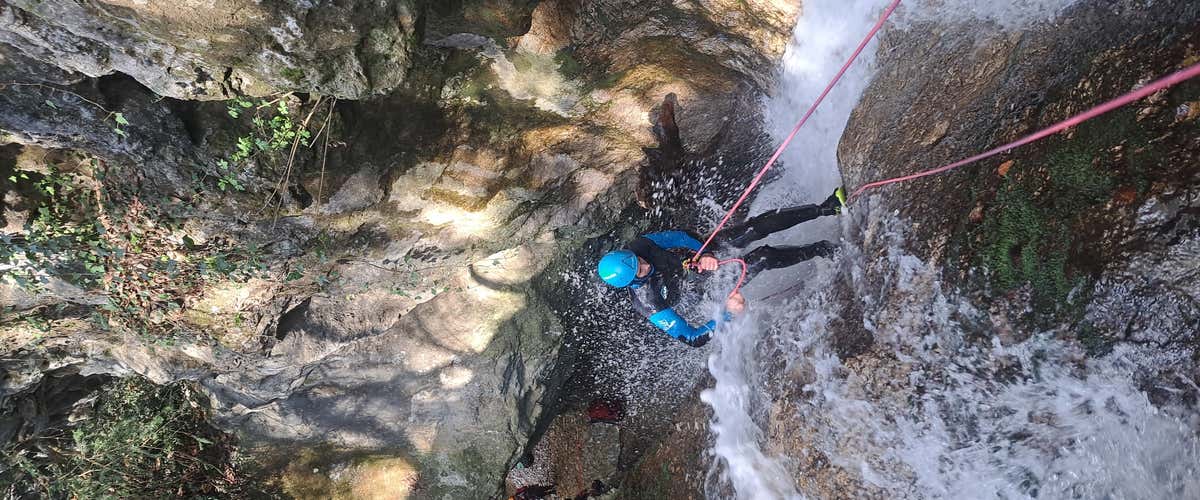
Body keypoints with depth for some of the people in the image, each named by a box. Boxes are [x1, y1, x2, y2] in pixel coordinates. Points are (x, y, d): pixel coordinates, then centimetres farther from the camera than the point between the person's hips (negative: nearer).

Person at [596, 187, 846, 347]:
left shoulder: (634, 248, -22)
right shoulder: (649, 306, -34)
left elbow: (678, 237, -9)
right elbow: (692, 338, -29)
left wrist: (704, 254, -26)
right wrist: (726, 313, -37)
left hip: (697, 251, 4)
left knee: (760, 225, -14)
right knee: (764, 257, -19)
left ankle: (828, 208, 2)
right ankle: (823, 250, 10)